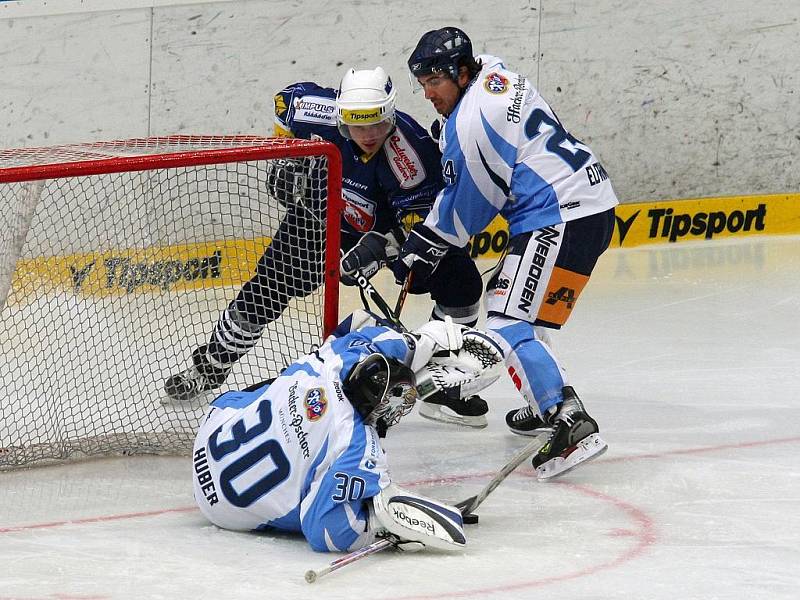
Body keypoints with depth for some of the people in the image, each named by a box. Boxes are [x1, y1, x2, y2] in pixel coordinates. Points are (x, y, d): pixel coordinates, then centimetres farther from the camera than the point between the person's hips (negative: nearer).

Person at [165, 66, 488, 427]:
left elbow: (423, 214, -33)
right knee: (266, 290, 0)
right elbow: (288, 99, -6)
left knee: (460, 281, -16)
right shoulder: (323, 113, -30)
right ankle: (208, 368, 24)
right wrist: (287, 158, -8)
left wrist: (381, 247, -46)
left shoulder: (410, 146, -36)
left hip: (388, 225, -1)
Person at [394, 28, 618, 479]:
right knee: (504, 296, 24)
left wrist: (425, 246, 8)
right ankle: (548, 407, 30)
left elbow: (466, 210, -7)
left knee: (509, 323, -16)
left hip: (563, 218, -11)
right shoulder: (493, 71, 13)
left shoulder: (470, 123, -17)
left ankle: (573, 427, -27)